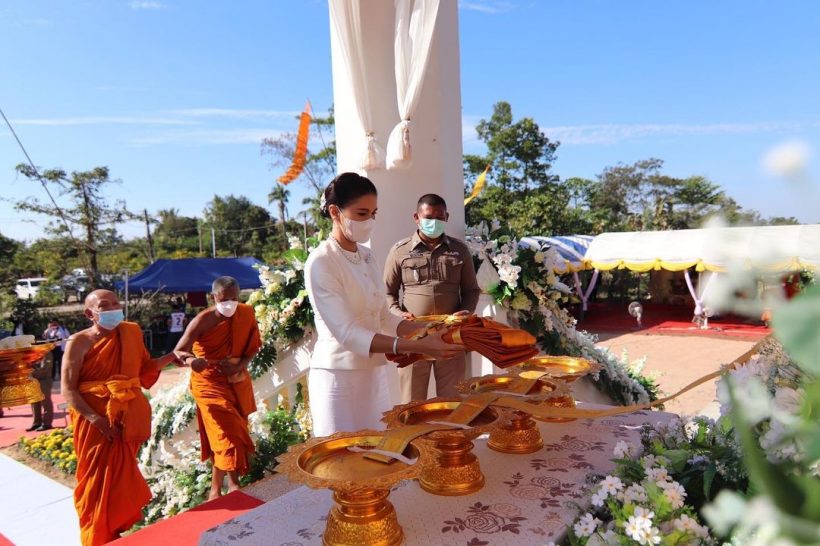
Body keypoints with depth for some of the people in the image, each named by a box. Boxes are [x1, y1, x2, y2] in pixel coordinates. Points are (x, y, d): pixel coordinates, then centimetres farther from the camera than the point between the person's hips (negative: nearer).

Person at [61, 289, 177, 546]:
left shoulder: (131, 333, 3)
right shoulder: (79, 342, -10)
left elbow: (144, 369, 13)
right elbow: (68, 389, -12)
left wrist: (171, 357, -2)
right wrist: (95, 418, -21)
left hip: (127, 417, 4)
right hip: (93, 420, -4)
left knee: (123, 475, 15)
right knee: (97, 479, 6)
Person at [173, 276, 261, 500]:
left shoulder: (247, 313, -7)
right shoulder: (202, 321, -20)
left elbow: (254, 345, 3)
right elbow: (178, 352, -21)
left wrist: (240, 365, -15)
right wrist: (190, 360, -44)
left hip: (238, 381, 5)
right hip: (209, 383, -5)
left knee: (237, 431, 15)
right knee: (227, 435, -10)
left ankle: (232, 482, 34)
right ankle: (216, 488, 4)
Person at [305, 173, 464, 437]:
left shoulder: (367, 257, 7)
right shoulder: (321, 263, -16)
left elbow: (384, 318, 9)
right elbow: (347, 333, -23)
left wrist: (429, 330, -5)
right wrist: (418, 346, -30)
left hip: (374, 373, 7)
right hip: (339, 378, -7)